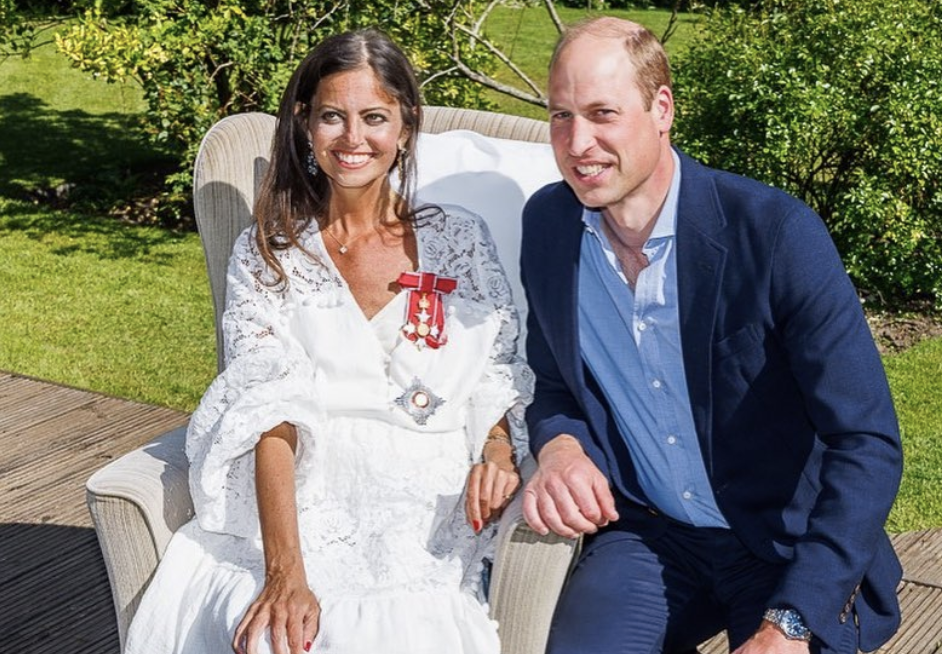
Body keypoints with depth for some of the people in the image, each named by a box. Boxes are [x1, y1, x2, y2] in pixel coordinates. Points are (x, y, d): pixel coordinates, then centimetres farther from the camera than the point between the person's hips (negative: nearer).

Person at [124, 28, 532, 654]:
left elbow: (498, 375, 13)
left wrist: (498, 453, -11)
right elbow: (266, 409, -5)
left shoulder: (460, 240, 8)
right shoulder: (266, 254, 6)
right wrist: (285, 572, -18)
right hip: (295, 510, 0)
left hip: (425, 517, 0)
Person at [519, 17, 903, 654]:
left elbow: (869, 444, -18)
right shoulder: (546, 223, -3)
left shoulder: (776, 231, -18)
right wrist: (559, 446, -14)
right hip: (646, 534, 3)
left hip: (791, 540, -2)